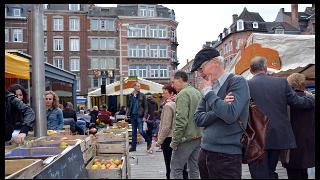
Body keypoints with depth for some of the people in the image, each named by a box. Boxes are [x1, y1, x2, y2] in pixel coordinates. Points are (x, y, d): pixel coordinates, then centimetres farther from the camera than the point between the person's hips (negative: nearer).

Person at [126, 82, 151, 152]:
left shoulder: (142, 95, -3)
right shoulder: (131, 96, 8)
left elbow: (145, 106, -5)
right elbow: (129, 106, 14)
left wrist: (145, 116, -12)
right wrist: (127, 114, 3)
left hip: (139, 116, -4)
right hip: (133, 115, 4)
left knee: (141, 131, -8)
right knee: (134, 131, 9)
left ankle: (148, 141, 16)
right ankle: (133, 146, 17)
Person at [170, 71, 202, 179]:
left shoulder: (183, 94, -14)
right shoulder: (197, 92, 13)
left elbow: (181, 121, -21)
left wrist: (174, 141, -15)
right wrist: (198, 133, 18)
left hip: (186, 138, -8)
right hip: (198, 137, 8)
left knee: (176, 168, 1)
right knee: (194, 168, 14)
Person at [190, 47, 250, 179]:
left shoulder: (238, 82, -9)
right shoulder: (209, 88, 9)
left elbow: (230, 114, -24)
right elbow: (198, 119, 3)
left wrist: (208, 92, -13)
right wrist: (219, 111, -13)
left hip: (226, 155, -6)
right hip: (204, 152, 6)